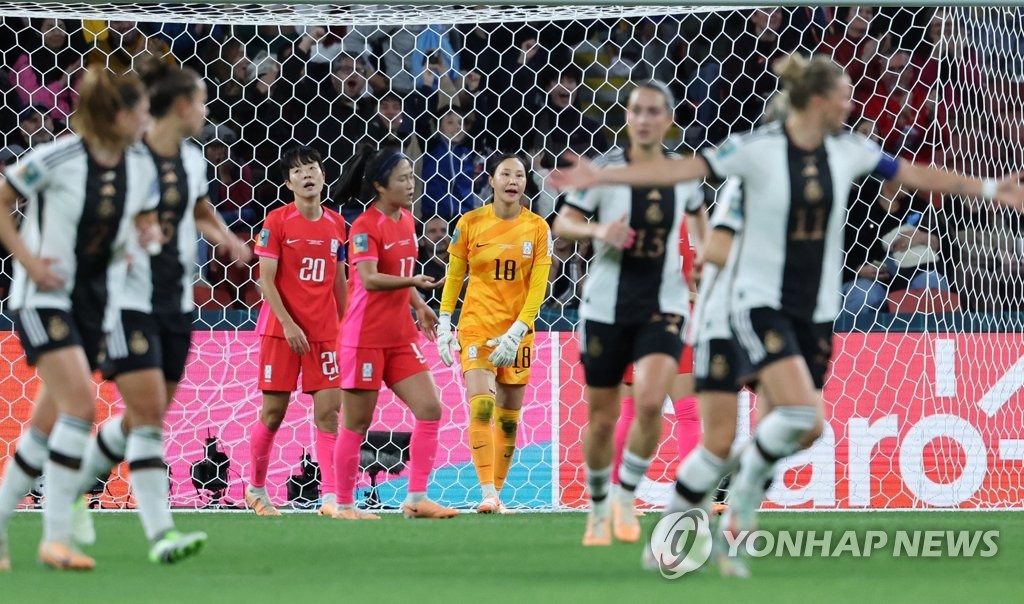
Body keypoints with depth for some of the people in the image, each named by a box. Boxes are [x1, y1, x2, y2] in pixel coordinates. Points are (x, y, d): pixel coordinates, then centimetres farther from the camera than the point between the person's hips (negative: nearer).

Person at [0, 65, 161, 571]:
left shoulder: (141, 166, 2)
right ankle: (56, 538, -18)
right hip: (45, 295, -7)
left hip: (97, 296, 7)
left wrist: (149, 235, -6)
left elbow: (146, 220, 18)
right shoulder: (56, 158, -16)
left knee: (49, 421, 8)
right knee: (81, 401, -20)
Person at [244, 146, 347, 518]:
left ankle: (330, 497, -9)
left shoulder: (336, 224, 8)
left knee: (328, 410, -5)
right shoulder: (277, 222, -6)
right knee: (273, 411, 2)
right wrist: (288, 324, -17)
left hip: (325, 331, 4)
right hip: (281, 329, -4)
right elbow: (266, 279, -8)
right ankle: (256, 489, 20)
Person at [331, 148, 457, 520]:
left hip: (400, 336, 7)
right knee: (356, 423, 0)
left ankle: (416, 499, 2)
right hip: (365, 338, -7)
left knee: (430, 410, -2)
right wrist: (413, 281, -40)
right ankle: (344, 504, 10)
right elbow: (370, 279, -27)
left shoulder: (406, 221, 10)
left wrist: (419, 306, 18)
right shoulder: (366, 227, -14)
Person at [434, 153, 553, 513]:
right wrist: (444, 326, 0)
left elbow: (537, 288, -4)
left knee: (509, 418, 5)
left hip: (517, 332, 2)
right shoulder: (470, 223, -2)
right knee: (481, 406, -18)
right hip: (476, 326, -2)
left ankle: (497, 492, 16)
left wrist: (516, 334, -14)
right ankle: (488, 494, -22)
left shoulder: (537, 228, -1)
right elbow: (453, 277, 6)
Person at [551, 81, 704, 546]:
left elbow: (698, 213, 25)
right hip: (607, 307, 0)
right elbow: (562, 223, -4)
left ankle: (628, 497, -3)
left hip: (663, 306, 1)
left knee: (650, 400, -23)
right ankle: (598, 509, 30)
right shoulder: (607, 168, -6)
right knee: (602, 417, 7)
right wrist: (598, 231, -23)